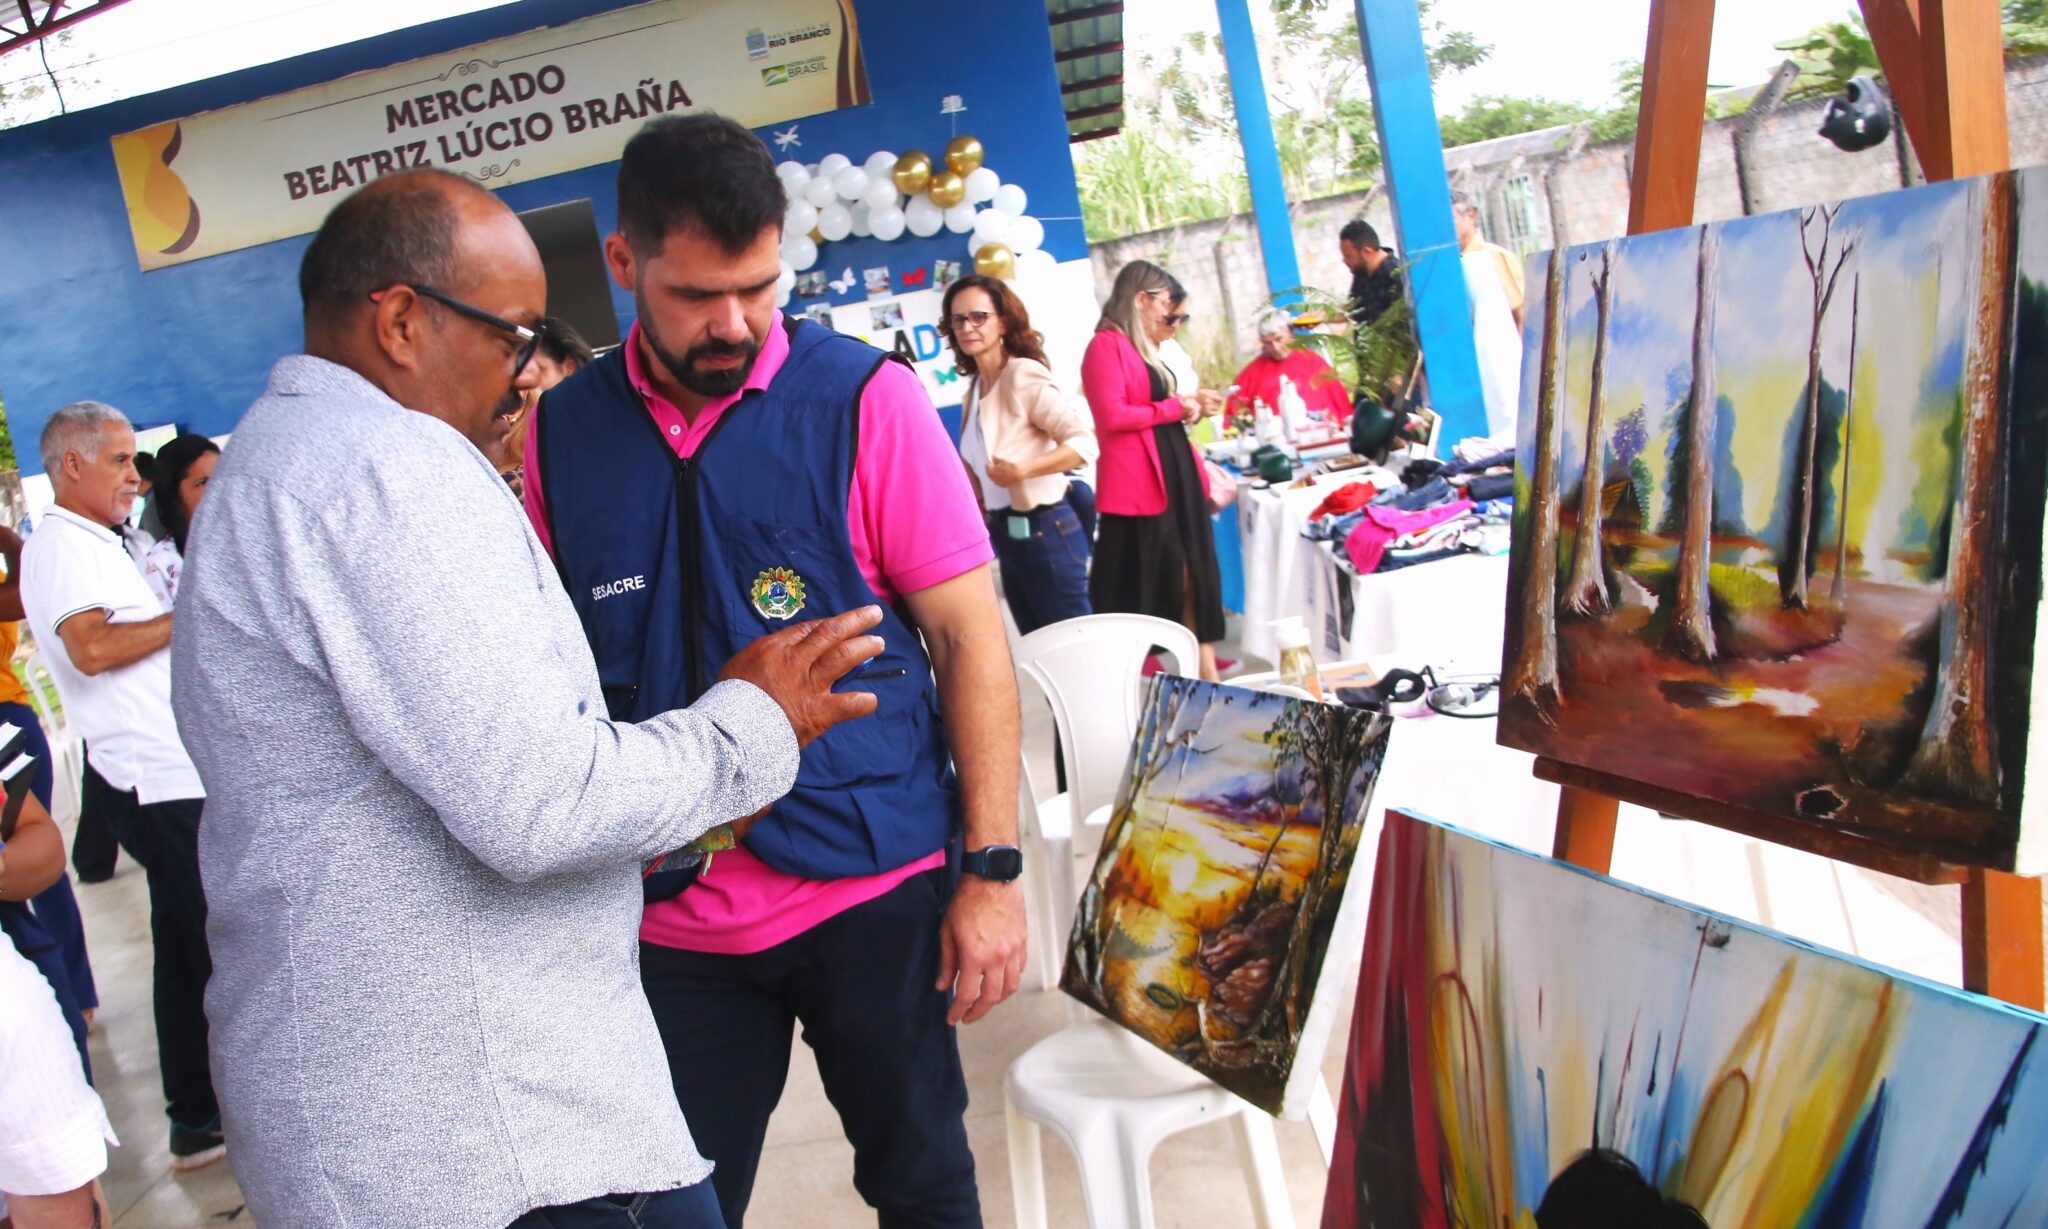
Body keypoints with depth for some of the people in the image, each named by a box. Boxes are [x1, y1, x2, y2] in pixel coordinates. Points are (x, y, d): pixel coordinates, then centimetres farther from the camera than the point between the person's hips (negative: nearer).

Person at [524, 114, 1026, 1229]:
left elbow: (969, 634, -6)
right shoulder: (562, 432, 1)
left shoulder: (864, 397, -7)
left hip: (873, 884, -2)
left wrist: (991, 868, -8)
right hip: (670, 914, 2)